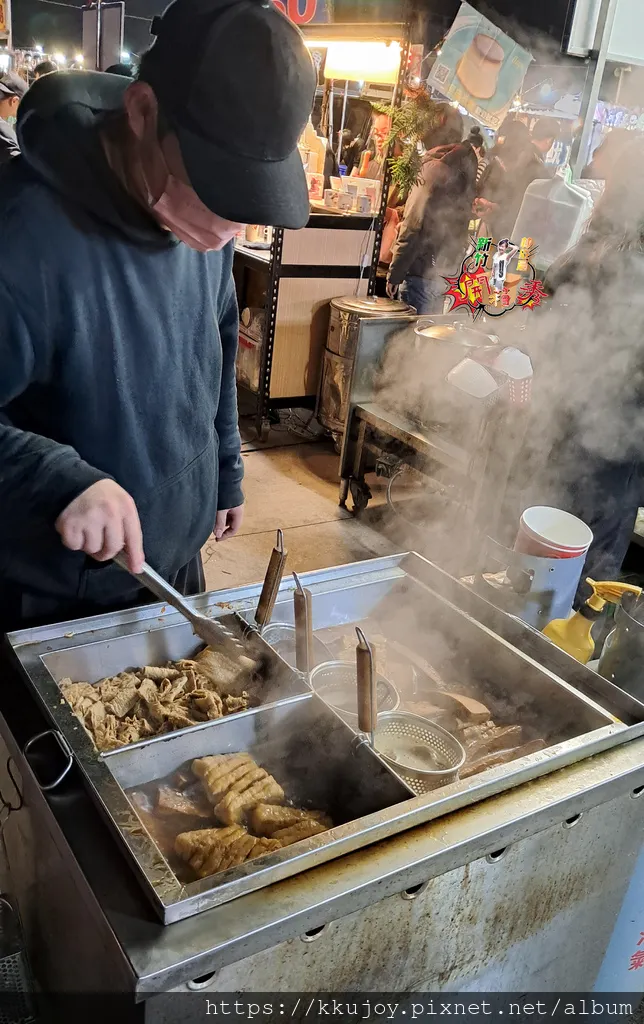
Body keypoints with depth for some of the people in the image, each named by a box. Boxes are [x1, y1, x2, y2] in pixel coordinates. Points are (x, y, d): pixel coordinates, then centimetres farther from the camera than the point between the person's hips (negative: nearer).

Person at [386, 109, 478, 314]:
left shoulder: (436, 168, -14)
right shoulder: (465, 165, 12)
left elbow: (414, 227, -17)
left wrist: (394, 273, -14)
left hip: (423, 272, -8)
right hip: (446, 272, 8)